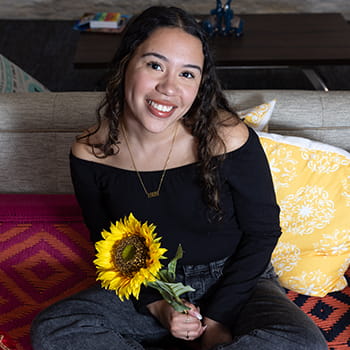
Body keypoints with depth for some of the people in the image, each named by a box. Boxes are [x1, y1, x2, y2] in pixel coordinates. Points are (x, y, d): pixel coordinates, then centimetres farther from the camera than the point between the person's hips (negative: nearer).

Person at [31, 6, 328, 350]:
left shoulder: (228, 139, -20)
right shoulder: (89, 153, -12)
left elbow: (262, 231, -8)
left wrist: (217, 316, -11)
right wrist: (155, 305, -12)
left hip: (234, 282, -1)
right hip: (146, 291, 2)